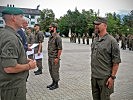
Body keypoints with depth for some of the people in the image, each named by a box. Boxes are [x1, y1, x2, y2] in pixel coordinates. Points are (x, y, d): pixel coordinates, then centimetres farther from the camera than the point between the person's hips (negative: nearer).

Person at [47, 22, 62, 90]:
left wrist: (57, 58, -20)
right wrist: (49, 56, 16)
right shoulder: (50, 37, 12)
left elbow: (60, 49, -19)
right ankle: (53, 82, 30)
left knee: (55, 71, 2)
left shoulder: (57, 37, -17)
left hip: (55, 58, -9)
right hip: (50, 57, 9)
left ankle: (56, 84, 16)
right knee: (51, 70, 16)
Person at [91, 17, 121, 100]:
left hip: (105, 77, -7)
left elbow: (116, 61, -12)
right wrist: (92, 73, 15)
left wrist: (112, 77, -15)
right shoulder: (95, 40, 11)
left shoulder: (111, 41, -11)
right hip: (94, 76, 7)